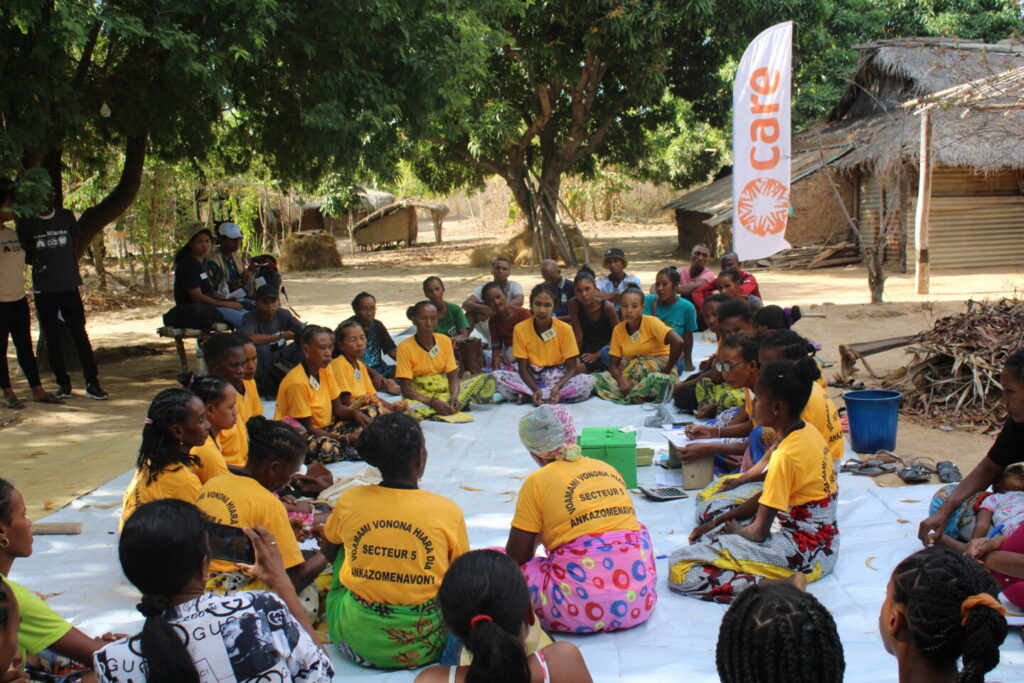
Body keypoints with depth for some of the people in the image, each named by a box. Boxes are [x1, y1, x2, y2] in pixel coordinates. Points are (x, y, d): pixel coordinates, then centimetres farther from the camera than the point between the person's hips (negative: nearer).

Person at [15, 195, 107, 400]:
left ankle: (92, 383, 0)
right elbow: (24, 254, 9)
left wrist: (72, 271, 6)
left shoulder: (67, 217, 5)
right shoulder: (26, 222, 1)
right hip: (43, 290, 0)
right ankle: (63, 384, 14)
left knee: (80, 335, -2)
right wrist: (36, 263, -6)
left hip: (69, 286, 0)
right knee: (52, 339, 5)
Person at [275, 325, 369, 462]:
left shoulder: (326, 369, 2)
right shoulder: (297, 382, -23)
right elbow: (307, 428, -20)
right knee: (328, 448, -36)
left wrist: (355, 413, -16)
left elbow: (337, 408, 7)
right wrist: (345, 439, -22)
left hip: (323, 428, 8)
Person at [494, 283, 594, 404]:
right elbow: (523, 368, -6)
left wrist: (557, 387, -28)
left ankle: (526, 395, -24)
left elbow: (572, 367, -8)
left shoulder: (564, 329, -9)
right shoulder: (520, 329, -7)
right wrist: (535, 389, -26)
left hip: (558, 377, 1)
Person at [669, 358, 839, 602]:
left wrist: (734, 529, 4)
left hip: (802, 551, -10)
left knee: (680, 569, -16)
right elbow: (767, 498, 13)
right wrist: (716, 523, 9)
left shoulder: (787, 454, -23)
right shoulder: (808, 432, 5)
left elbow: (758, 532, -18)